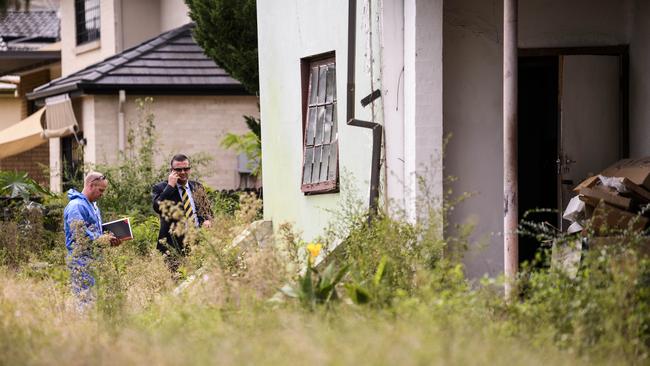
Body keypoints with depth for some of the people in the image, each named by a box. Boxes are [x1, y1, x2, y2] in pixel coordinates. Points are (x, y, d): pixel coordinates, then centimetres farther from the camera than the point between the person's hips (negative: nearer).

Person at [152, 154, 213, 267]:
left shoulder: (197, 187, 18)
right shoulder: (160, 188, 3)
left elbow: (207, 210, 26)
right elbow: (157, 207, -15)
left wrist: (207, 220, 3)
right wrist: (170, 186, -12)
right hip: (175, 244, -4)